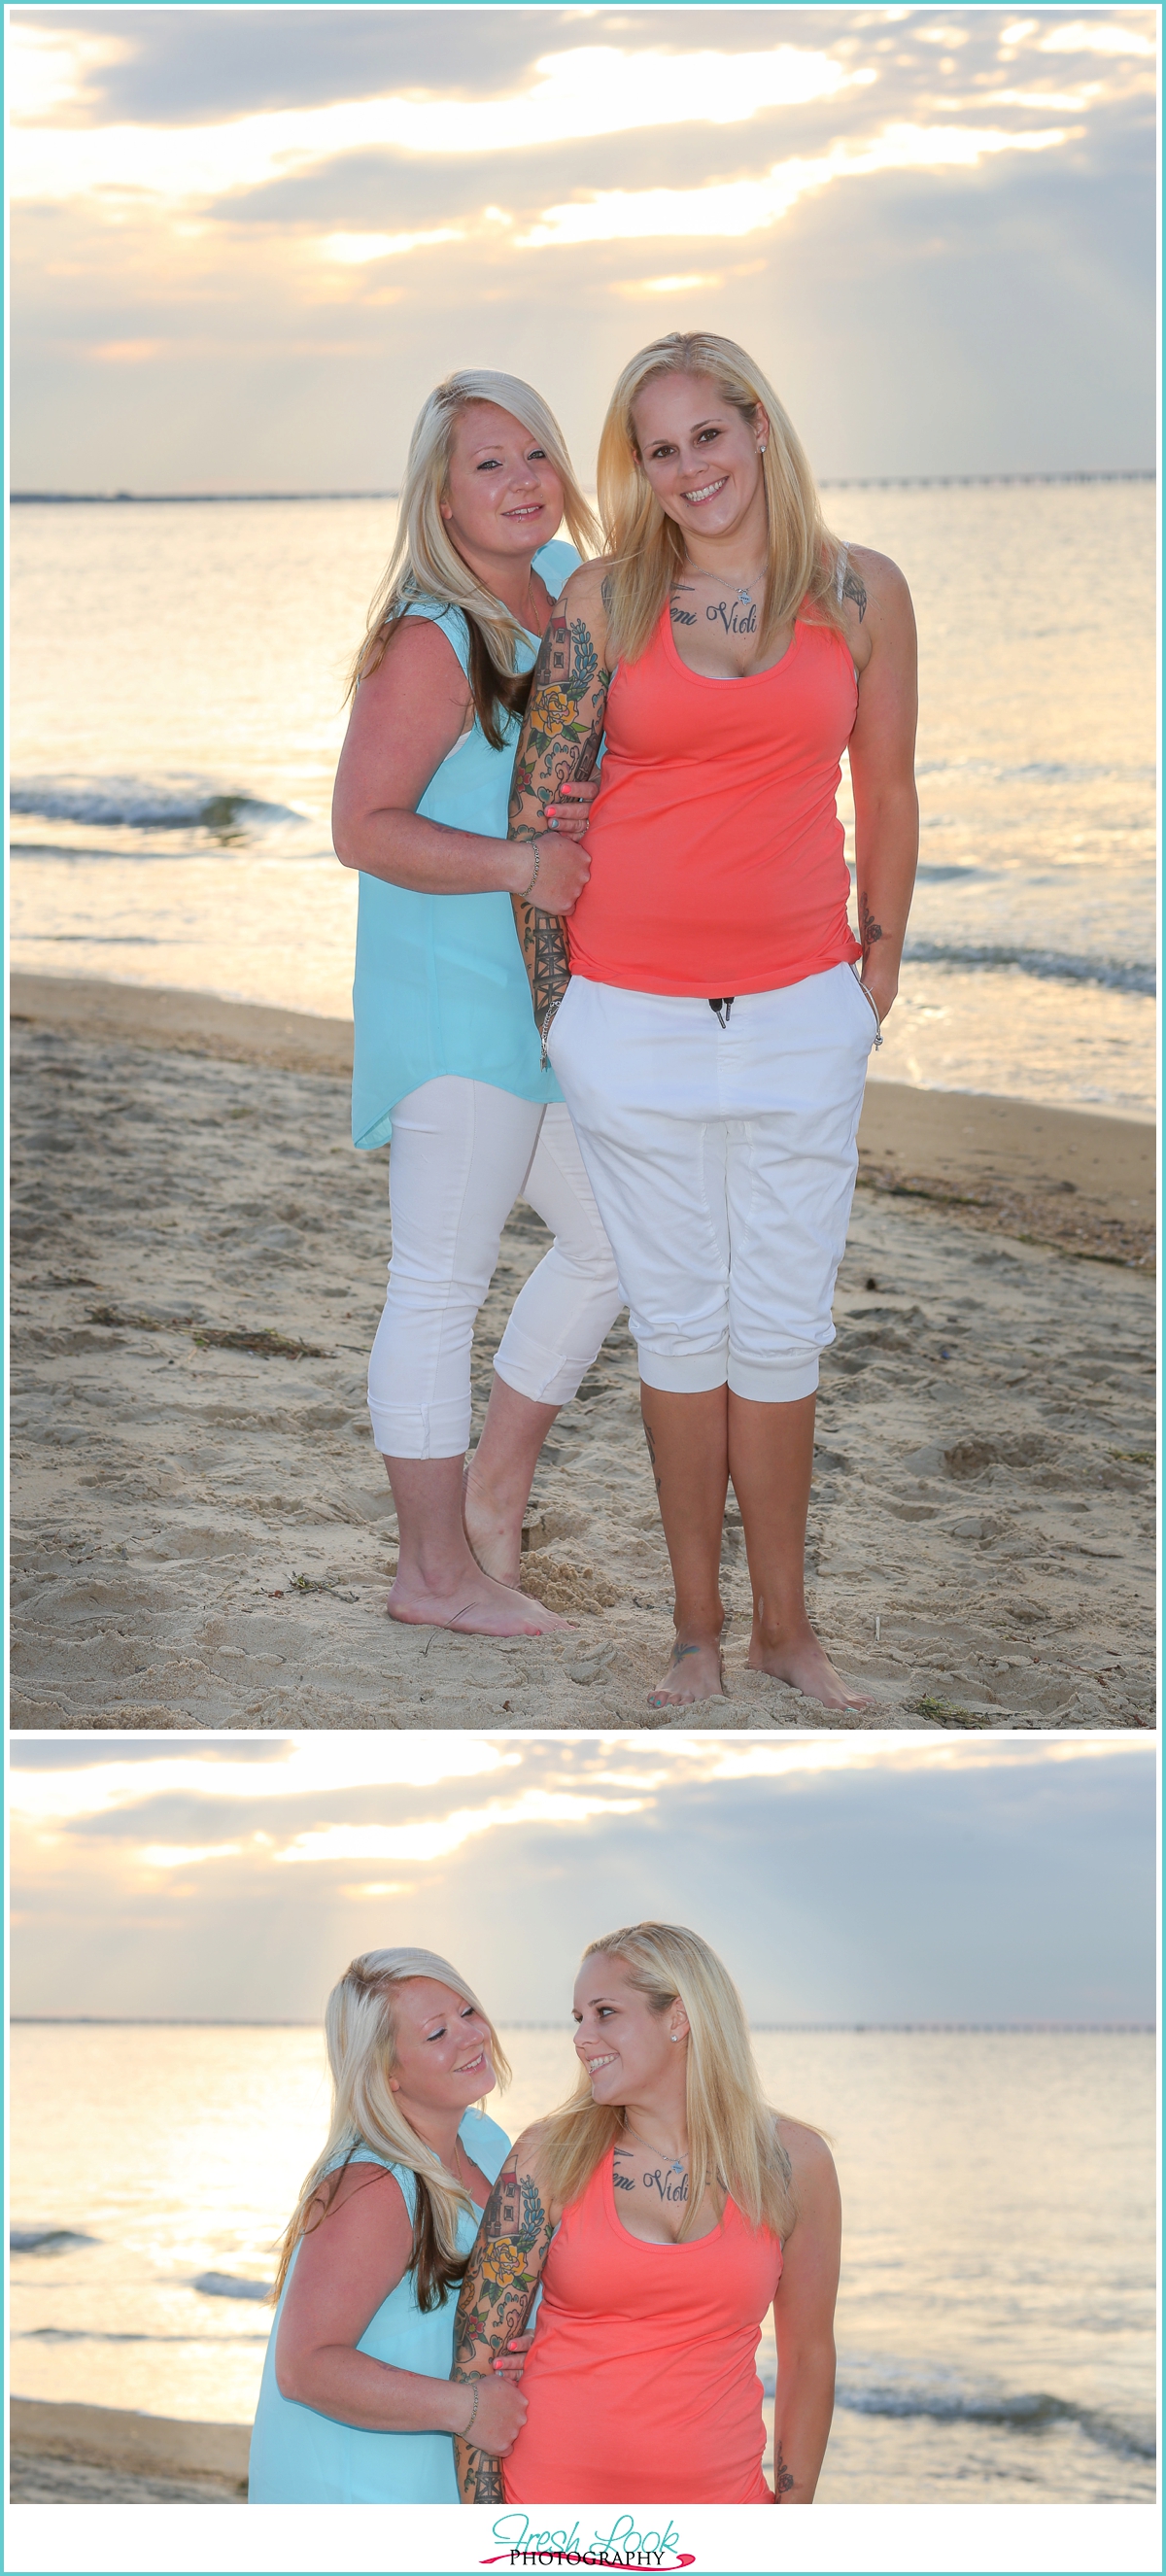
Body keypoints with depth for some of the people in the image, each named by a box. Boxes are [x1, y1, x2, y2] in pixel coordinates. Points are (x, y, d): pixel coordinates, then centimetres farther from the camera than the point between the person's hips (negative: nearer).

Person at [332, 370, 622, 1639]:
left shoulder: (563, 593, 9)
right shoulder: (434, 641, -16)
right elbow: (363, 828, -19)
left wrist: (580, 812, -1)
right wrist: (520, 862, -27)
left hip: (552, 999, 9)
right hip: (453, 1003, -9)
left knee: (611, 1240, 19)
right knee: (441, 1283, -3)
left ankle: (495, 1488, 33)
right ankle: (435, 1570, 6)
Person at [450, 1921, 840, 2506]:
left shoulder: (794, 2162, -1)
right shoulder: (550, 2157, -4)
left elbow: (807, 2358, 8)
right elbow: (474, 2356, -3)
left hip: (716, 2493, 1)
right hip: (554, 2491, -1)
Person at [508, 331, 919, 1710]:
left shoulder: (861, 591, 1)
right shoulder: (603, 601, -1)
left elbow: (887, 795, 10)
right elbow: (537, 806, 1)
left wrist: (877, 971, 12)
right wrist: (553, 1004, 0)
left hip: (799, 1012, 1)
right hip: (630, 1013, -1)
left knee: (783, 1329, 7)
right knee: (680, 1323, 8)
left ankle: (784, 1624, 19)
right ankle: (697, 1626, 18)